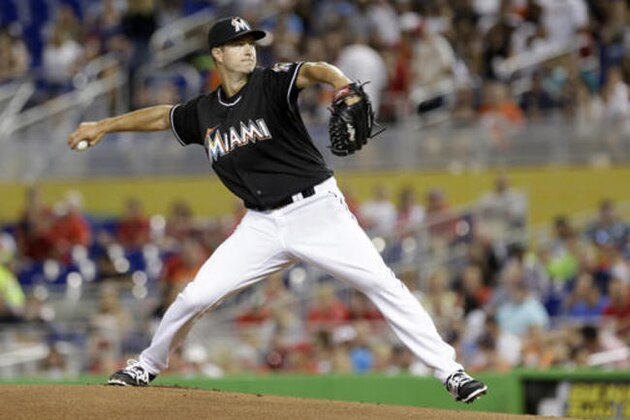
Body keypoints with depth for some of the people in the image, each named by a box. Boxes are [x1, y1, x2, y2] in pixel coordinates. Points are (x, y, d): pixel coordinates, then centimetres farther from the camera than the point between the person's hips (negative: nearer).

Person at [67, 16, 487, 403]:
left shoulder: (272, 83, -8)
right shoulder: (204, 111, 6)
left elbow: (314, 70, -28)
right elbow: (162, 116, 26)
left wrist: (344, 85, -51)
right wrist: (103, 126, 29)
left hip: (317, 209, -4)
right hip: (263, 224, 4)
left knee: (383, 284, -15)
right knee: (196, 295, 0)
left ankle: (449, 371, -12)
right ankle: (148, 366, 24)